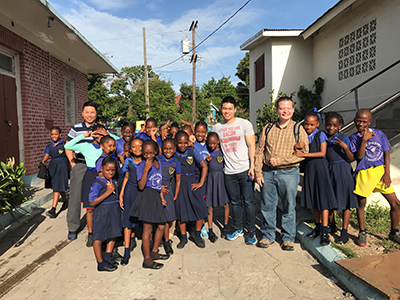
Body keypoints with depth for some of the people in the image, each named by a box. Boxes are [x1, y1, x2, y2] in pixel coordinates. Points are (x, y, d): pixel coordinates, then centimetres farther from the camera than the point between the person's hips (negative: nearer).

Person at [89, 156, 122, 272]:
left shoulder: (113, 181, 7)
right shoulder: (97, 183, -18)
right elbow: (92, 202, -24)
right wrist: (107, 192, -26)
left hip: (113, 212, 8)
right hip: (101, 213, -8)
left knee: (113, 235, 18)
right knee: (99, 238, 6)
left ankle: (107, 258, 35)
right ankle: (101, 263, 19)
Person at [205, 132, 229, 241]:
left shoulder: (222, 151, 1)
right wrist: (207, 161, -8)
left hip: (221, 177, 0)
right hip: (210, 178, 1)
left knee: (225, 204, 6)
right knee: (210, 206, 3)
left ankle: (225, 226, 27)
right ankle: (210, 230, 14)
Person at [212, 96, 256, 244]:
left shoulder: (244, 124, -1)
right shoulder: (216, 127, 8)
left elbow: (251, 146, -4)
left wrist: (252, 166, -10)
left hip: (245, 170, -3)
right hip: (229, 172, 3)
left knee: (248, 201, 1)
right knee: (235, 202, 13)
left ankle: (251, 231, 16)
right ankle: (238, 229, 29)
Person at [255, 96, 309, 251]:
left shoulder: (298, 129, 1)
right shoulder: (268, 128, 9)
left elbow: (303, 153, -8)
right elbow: (259, 152, 8)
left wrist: (279, 160, -14)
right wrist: (258, 173, 0)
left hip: (289, 173, -2)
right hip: (268, 173, 2)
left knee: (289, 207, 8)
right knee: (267, 206, 9)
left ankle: (288, 238, 25)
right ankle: (268, 235, 26)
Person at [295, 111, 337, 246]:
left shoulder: (320, 135, -6)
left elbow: (322, 153, -14)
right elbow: (300, 151, 10)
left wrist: (304, 154, -19)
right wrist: (298, 148, -12)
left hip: (320, 168, -5)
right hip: (309, 168, 6)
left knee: (323, 199, -4)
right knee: (313, 199, 12)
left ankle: (325, 232, 0)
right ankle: (318, 226, 27)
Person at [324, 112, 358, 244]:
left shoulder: (344, 138, -6)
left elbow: (351, 159, -7)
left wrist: (345, 147, -22)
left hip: (342, 170, -4)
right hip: (328, 170, 4)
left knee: (345, 200, 0)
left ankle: (344, 231, 7)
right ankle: (331, 226, 33)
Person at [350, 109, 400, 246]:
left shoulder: (378, 133, 5)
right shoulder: (354, 138, 0)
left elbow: (386, 154, 6)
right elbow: (359, 156, -10)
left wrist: (387, 173, -2)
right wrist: (364, 140, -19)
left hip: (380, 171, 2)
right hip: (364, 174, -2)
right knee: (361, 204, 5)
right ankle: (362, 233, 22)